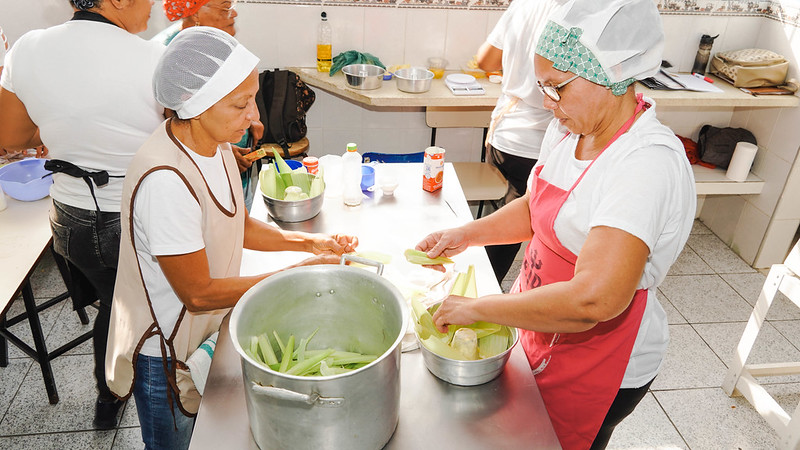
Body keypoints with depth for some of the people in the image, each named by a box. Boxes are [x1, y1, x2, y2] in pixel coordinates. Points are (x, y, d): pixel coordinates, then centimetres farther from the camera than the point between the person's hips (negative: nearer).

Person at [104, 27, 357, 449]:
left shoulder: (214, 144, -6)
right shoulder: (165, 181, -34)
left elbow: (236, 225, 7)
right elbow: (198, 294, -28)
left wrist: (308, 242, -7)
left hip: (208, 331, 7)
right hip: (167, 356, -7)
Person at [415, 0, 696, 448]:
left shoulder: (649, 164, -31)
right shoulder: (569, 129, -3)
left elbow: (594, 299, -39)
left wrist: (477, 308, -29)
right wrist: (465, 235, -2)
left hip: (600, 359, -7)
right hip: (542, 329, 7)